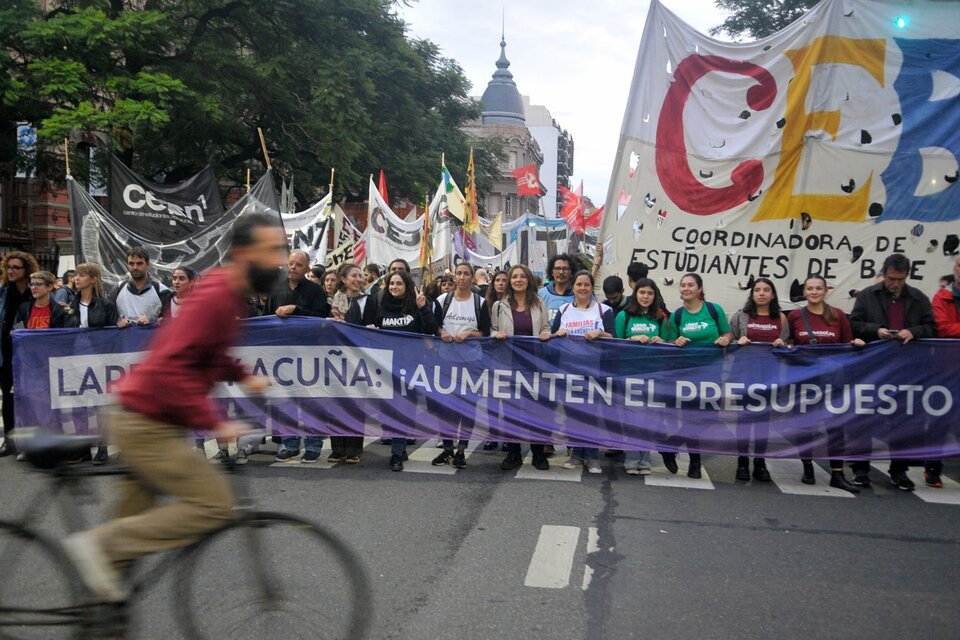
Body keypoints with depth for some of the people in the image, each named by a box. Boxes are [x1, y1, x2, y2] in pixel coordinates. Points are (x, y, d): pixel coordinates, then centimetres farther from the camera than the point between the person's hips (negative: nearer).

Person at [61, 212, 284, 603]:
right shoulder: (215, 297, -24)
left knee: (136, 517, 18)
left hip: (147, 421, 10)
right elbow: (168, 368, -29)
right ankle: (101, 543, -2)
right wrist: (215, 423, -28)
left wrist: (243, 376, 8)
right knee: (215, 505, -9)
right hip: (148, 426, -10)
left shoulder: (228, 292, 6)